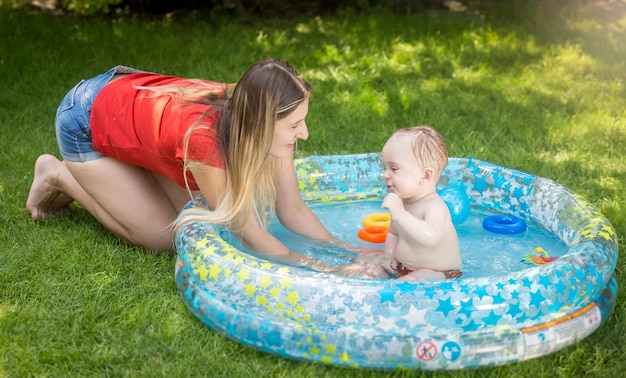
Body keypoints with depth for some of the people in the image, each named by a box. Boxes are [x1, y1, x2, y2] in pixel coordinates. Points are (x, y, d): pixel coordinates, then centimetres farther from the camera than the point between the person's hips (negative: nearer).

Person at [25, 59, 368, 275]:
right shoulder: (203, 136, -42)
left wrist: (347, 250, -26)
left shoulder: (268, 126, -23)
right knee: (163, 238, -5)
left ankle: (85, 176, 21)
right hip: (85, 121, -6)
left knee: (189, 218, 5)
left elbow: (292, 210, -15)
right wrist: (325, 270, -34)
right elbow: (247, 231, -32)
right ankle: (61, 176, 12)